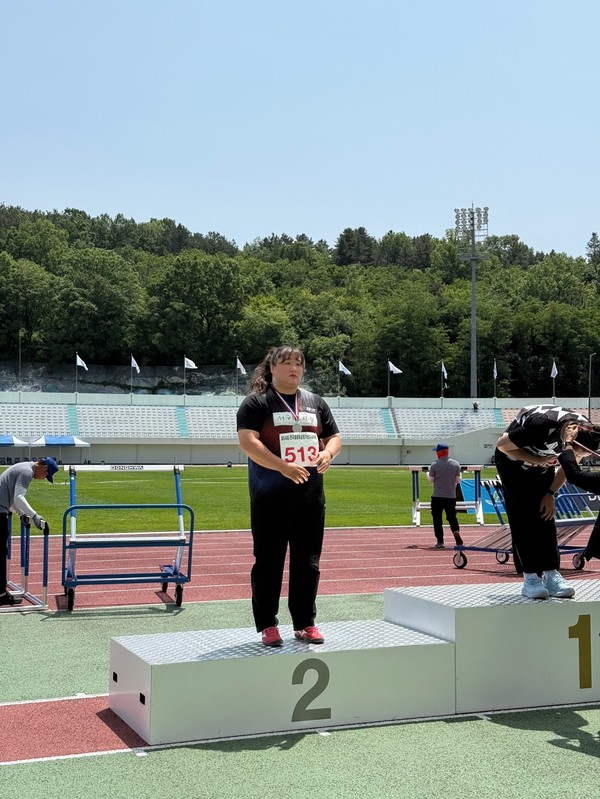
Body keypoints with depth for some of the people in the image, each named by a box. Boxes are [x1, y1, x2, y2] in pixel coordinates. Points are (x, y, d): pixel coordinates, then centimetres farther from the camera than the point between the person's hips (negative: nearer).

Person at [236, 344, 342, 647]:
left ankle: (305, 623, 18)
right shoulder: (257, 402, -2)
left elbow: (334, 437, 17)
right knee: (268, 561, 1)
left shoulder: (316, 402, 14)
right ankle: (267, 625, 10)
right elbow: (247, 441, -14)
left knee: (307, 561, 8)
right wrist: (283, 467, -23)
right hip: (270, 496, -5)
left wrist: (327, 453, -7)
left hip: (311, 495, 5)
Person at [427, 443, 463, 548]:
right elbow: (457, 480, 3)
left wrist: (427, 474, 19)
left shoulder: (434, 465, -10)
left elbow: (431, 480, -2)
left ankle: (440, 541, 3)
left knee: (437, 518, 6)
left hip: (437, 496, -3)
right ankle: (456, 531, -12)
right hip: (451, 496, 3)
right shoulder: (456, 464, -2)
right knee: (452, 517, 15)